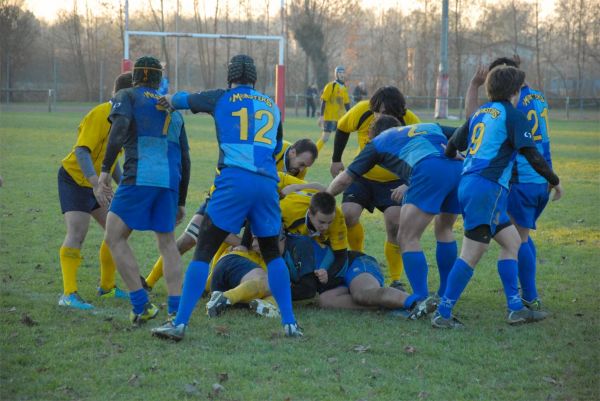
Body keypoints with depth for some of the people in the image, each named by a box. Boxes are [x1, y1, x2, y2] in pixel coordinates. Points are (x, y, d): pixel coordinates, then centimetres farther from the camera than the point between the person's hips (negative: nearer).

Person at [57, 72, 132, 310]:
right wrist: (96, 183, -40)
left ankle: (107, 287, 22)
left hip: (98, 183, 9)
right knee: (77, 232, -19)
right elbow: (82, 151, -30)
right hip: (74, 178, -9)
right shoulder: (100, 115, -23)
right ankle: (68, 294, -21)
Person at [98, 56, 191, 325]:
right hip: (170, 182, 6)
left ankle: (141, 307, -7)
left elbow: (120, 126, -12)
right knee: (167, 242, 17)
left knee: (114, 238, 2)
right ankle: (176, 311, 9)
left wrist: (105, 169, -12)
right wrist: (181, 202, 30)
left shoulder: (127, 96, 10)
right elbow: (184, 159, 25)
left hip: (140, 178, -5)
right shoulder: (173, 109, 26)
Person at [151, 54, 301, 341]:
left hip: (234, 180, -3)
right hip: (268, 183, 3)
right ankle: (289, 322, 13)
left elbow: (184, 99, 27)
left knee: (204, 251, -1)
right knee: (272, 254, 18)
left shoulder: (222, 99, 9)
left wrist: (170, 99, 49)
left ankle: (180, 323, -6)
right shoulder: (272, 106, 19)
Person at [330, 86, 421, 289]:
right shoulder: (362, 111, -20)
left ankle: (396, 280, -2)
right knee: (348, 214, -14)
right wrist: (336, 160, 7)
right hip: (362, 176, 2)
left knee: (394, 224, -16)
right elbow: (342, 128, 1)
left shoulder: (410, 122, -25)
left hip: (394, 181, -2)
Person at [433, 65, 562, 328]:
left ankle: (515, 309, 14)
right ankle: (442, 314, -11)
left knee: (511, 242, 15)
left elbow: (452, 145, 18)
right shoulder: (512, 115, -3)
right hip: (487, 187, -9)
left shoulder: (480, 113, 18)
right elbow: (531, 154, -9)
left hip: (468, 183, 9)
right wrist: (553, 180, 4)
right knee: (472, 253, -9)